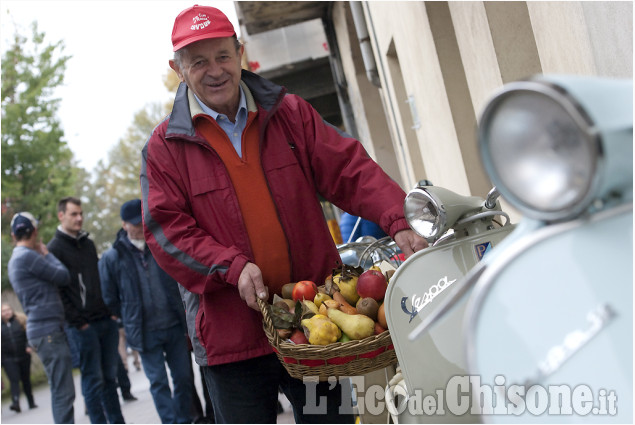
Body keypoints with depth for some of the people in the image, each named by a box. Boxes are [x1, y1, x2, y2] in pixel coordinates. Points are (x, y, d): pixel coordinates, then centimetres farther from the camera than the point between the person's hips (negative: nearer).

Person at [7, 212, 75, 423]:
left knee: (61, 390, 13)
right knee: (63, 392, -9)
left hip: (47, 329, 10)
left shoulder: (15, 260, 18)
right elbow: (64, 277, -8)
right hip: (48, 330, -10)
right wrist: (47, 254, 3)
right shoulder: (28, 256, -12)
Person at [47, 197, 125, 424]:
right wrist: (78, 322, -13)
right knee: (93, 380, -2)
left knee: (110, 376, 10)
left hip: (107, 320, 6)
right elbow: (57, 291, -10)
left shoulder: (88, 243, 16)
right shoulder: (54, 249, -4)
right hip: (83, 326, -6)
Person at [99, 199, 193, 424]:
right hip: (145, 333, -3)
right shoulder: (111, 258, -3)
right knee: (158, 383, 0)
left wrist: (183, 315, 10)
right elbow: (110, 300, 5)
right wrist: (130, 320, 7)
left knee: (184, 378, 9)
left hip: (175, 327, 3)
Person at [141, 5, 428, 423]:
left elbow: (349, 170, -2)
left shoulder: (290, 114, 5)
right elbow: (167, 229, -5)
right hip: (232, 335, -1)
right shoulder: (166, 146, 1)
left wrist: (398, 221, -18)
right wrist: (233, 266, -20)